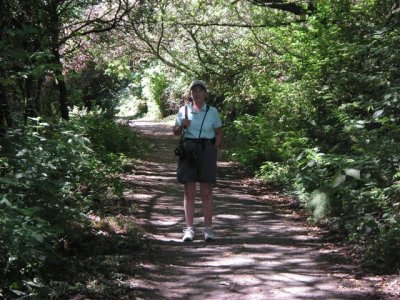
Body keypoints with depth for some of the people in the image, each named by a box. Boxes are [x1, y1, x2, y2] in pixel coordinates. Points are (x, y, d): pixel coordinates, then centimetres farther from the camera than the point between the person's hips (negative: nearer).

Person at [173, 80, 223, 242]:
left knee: (206, 192, 1)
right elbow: (175, 131, 14)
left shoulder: (212, 111, 5)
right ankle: (189, 229, 2)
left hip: (207, 151, 0)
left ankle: (208, 229, 6)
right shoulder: (184, 110, 6)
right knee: (189, 191, -1)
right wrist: (182, 125, -8)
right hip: (188, 150, 1)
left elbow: (219, 132, 12)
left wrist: (215, 150, -1)